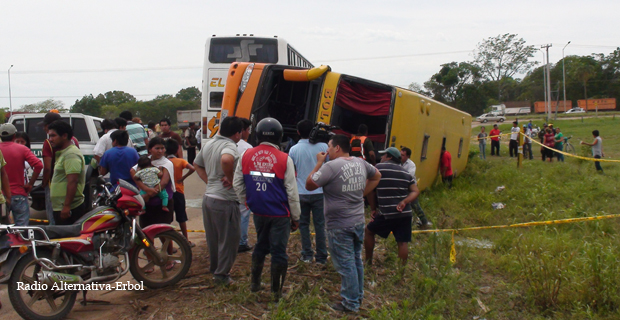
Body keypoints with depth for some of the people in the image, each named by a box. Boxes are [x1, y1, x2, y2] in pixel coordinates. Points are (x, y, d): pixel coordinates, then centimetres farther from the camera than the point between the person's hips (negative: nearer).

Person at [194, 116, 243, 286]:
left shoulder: (209, 144, 10)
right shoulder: (230, 146, -18)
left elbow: (197, 164, 22)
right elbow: (226, 159, -40)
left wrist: (209, 181, 14)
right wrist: (230, 178, -24)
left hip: (208, 197, 9)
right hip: (225, 201, -9)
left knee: (213, 238, 21)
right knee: (229, 239, 6)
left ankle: (214, 269, 35)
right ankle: (222, 274, 13)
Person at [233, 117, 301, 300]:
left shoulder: (246, 155, -3)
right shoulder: (284, 159, -12)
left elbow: (237, 184, 7)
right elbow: (292, 191, -7)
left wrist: (246, 202, 21)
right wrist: (295, 217, 3)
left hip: (258, 212, 4)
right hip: (280, 214, -4)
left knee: (261, 246, 23)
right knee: (278, 251, 7)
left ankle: (255, 283, 33)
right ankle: (276, 292, 17)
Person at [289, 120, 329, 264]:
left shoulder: (294, 149, -5)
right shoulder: (323, 146, -7)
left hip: (301, 193, 0)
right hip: (319, 192, 0)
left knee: (303, 224, 13)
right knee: (320, 225, 7)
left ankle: (307, 255, 16)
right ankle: (321, 257, 12)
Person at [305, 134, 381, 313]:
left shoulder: (331, 166, -18)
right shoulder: (360, 163, 4)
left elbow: (309, 185, -12)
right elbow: (376, 176, 21)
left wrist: (319, 163, -4)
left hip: (339, 225, -7)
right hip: (359, 222, 7)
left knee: (345, 264, 2)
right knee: (356, 261, 19)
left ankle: (351, 304, 12)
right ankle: (358, 296, 32)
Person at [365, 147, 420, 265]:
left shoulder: (378, 168, 0)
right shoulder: (406, 172, 12)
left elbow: (370, 190, 0)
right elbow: (416, 191, 5)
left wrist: (373, 209, 8)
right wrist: (404, 202, -6)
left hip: (387, 214, -4)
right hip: (405, 213, 4)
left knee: (369, 231, 17)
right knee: (403, 242, 6)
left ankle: (368, 262, 24)